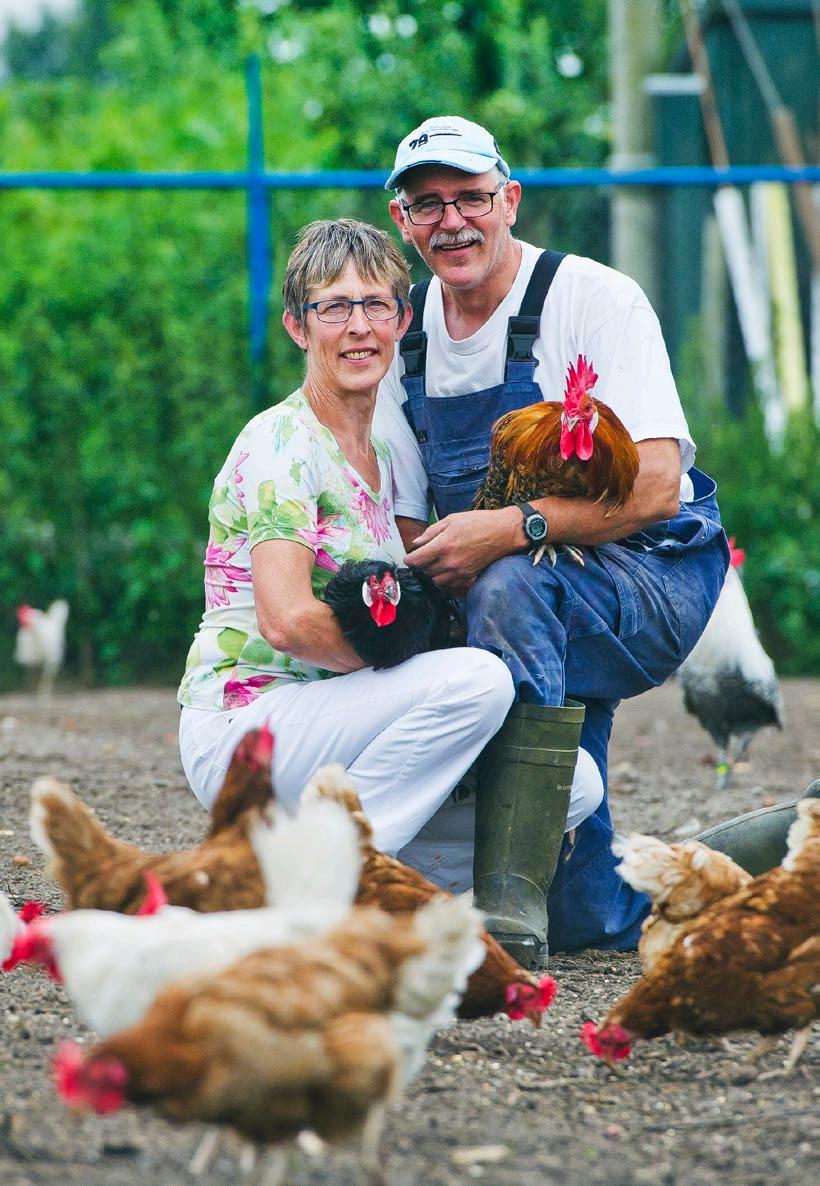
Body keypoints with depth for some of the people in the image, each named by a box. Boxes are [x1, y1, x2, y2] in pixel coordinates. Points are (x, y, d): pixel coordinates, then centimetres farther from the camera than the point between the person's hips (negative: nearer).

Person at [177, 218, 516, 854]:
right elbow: (287, 620, -23)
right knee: (478, 677, -29)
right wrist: (407, 657, -13)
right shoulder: (282, 442, -11)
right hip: (240, 724, -8)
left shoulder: (379, 460, 17)